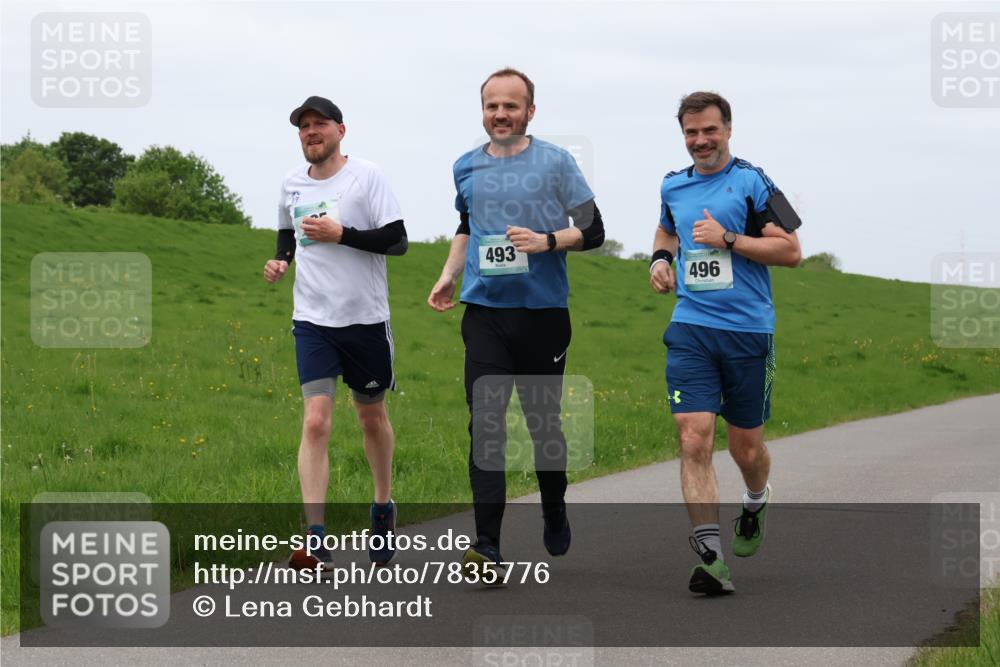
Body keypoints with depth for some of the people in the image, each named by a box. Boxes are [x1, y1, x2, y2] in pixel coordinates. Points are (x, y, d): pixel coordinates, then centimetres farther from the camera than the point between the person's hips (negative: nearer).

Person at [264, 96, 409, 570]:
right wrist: (281, 259, 4)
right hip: (313, 320, 2)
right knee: (315, 422, -11)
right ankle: (316, 540, -16)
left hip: (366, 318, -2)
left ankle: (383, 507, 37)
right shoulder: (291, 183, 6)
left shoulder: (367, 176, -7)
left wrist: (341, 234, -20)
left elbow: (397, 240, -11)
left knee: (372, 416, 13)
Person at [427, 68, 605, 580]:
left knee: (544, 422, 9)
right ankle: (486, 547, -12)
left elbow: (592, 231, -1)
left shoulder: (555, 163, -2)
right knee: (485, 423, -9)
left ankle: (554, 516, 35)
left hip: (544, 312, -2)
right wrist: (448, 275, 13)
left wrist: (546, 240, -17)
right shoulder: (467, 168, 10)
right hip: (484, 311, 2)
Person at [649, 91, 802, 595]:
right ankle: (710, 556, -15)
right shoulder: (673, 187, 11)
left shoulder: (752, 183, -3)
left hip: (748, 330, -3)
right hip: (690, 330, 3)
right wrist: (660, 258, 13)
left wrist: (728, 239, -15)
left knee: (746, 448, 6)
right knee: (694, 439, -13)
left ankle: (756, 501, 43)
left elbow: (791, 251, -8)